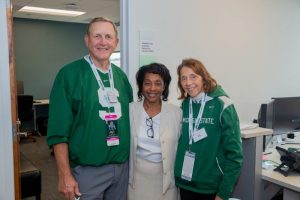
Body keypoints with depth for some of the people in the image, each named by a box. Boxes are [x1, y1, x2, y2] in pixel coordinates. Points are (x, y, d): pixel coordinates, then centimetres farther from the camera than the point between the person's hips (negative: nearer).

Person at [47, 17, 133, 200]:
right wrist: (65, 175, -15)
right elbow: (59, 130, -13)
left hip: (122, 166, 5)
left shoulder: (120, 75, 5)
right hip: (87, 169, -5)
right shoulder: (69, 74, -10)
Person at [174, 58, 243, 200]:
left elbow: (234, 153, -13)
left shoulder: (221, 105, -13)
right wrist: (178, 178, 3)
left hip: (212, 187, -4)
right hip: (185, 184, 4)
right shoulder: (184, 105, 0)